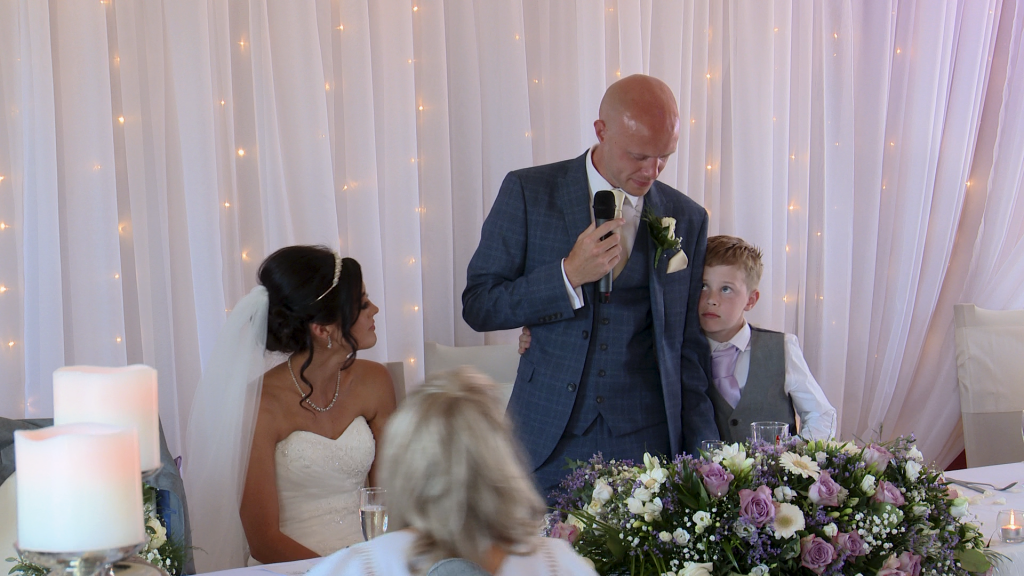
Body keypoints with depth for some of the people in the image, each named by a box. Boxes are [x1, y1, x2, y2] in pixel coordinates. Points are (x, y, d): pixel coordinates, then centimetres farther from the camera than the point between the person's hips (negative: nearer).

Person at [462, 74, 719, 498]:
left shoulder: (687, 219, 5)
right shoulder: (527, 193, -2)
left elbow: (688, 350, 9)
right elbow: (478, 306, -2)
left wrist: (705, 461, 5)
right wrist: (569, 275, -16)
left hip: (646, 444, 1)